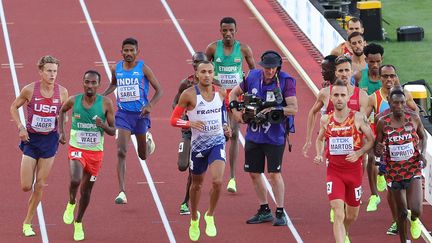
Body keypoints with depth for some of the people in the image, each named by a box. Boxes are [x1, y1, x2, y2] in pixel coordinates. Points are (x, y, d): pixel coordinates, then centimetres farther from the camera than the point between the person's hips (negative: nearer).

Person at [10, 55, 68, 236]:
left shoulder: (62, 92, -6)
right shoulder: (29, 90, -11)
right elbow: (14, 107, 4)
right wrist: (20, 127, -9)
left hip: (50, 140, 1)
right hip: (31, 139, -1)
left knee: (39, 185, 2)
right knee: (26, 186, -6)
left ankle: (27, 223, 15)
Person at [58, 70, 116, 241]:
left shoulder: (106, 103, -9)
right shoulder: (73, 101, -7)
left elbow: (113, 131, -3)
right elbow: (62, 111, 17)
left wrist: (103, 126, -25)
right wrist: (61, 131, 7)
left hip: (96, 152, 1)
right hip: (76, 149, -1)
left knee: (86, 189, 12)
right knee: (75, 180, -27)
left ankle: (78, 223, 33)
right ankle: (71, 203, 6)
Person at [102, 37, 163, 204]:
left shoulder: (143, 68, -8)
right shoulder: (116, 69, 2)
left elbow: (159, 90, -5)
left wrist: (150, 105, -22)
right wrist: (102, 96, 7)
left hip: (140, 114, -1)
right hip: (123, 114, 1)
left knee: (143, 156, 17)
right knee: (121, 152, -18)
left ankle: (148, 138, 56)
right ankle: (122, 192, -20)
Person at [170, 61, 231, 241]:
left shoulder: (221, 93, 0)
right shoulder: (189, 94, -11)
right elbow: (174, 119, -8)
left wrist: (226, 126, 5)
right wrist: (190, 123, -25)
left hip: (217, 143, 1)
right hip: (198, 144, -1)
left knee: (217, 181, -20)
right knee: (197, 185, 15)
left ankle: (210, 216, 3)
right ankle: (194, 219, 40)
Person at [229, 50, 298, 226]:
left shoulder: (286, 81, -12)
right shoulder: (252, 77, 1)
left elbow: (293, 108, -17)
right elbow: (234, 93, 17)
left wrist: (275, 110, -30)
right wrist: (235, 110, 1)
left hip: (274, 136, -5)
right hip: (253, 134, 5)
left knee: (274, 173, -7)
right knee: (254, 172, 10)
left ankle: (280, 213, 3)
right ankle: (264, 210, 24)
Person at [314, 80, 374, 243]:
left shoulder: (358, 118, -7)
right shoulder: (325, 120, -1)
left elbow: (371, 140, 0)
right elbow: (320, 139, 18)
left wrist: (358, 153, -17)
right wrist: (319, 155, 0)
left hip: (354, 170, 1)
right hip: (334, 171, -1)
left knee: (352, 214, 18)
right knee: (338, 214, -17)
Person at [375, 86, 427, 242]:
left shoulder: (413, 118, -8)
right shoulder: (383, 123, -9)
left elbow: (423, 137, 12)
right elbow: (377, 152, -1)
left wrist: (423, 153, -7)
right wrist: (379, 150, -25)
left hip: (413, 169, 0)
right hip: (394, 172, 0)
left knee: (416, 210, -14)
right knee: (401, 213, 9)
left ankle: (414, 220, 24)